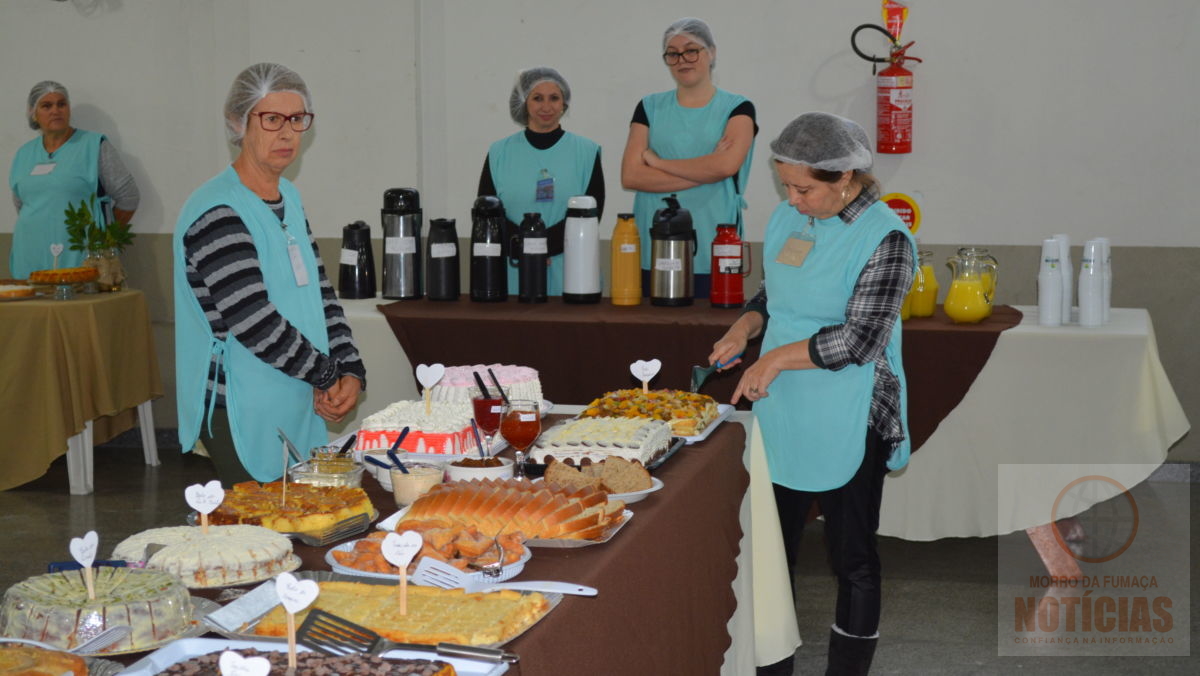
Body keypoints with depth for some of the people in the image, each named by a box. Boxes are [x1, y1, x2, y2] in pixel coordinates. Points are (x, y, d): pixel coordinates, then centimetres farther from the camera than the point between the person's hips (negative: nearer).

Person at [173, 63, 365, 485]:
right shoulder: (216, 214, -17)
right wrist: (327, 374, -11)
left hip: (300, 409, 8)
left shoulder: (289, 197, 12)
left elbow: (319, 293, 11)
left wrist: (350, 372, -2)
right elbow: (254, 321, -22)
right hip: (244, 420, -8)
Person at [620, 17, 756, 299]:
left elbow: (727, 164, -14)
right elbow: (630, 176, -2)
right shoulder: (650, 107, 11)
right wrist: (704, 173, -9)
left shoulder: (737, 108, 5)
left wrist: (657, 161, -5)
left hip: (712, 254, -2)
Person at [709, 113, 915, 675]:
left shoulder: (884, 239, -15)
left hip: (847, 426, -7)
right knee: (772, 549, 14)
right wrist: (745, 327, 0)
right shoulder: (788, 219, 6)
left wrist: (777, 359, -15)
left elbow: (860, 339, -19)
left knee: (852, 555, 7)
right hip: (781, 417, 7)